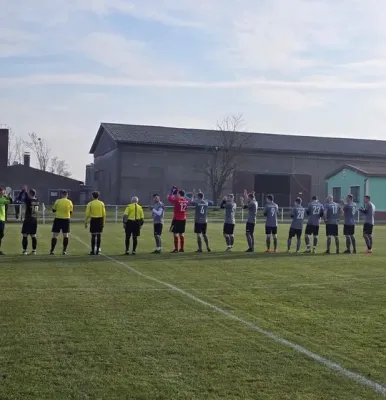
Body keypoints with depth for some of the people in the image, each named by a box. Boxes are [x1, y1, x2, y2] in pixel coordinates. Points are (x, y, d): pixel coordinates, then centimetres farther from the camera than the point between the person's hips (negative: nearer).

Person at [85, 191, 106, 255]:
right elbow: (104, 214, 2)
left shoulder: (90, 204, -1)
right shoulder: (102, 203, 4)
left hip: (93, 220, -1)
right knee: (99, 235, 5)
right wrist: (103, 222, 8)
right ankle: (97, 250, 8)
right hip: (100, 220, 1)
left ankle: (93, 251, 4)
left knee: (93, 236, 2)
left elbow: (87, 214, -3)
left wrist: (86, 222, 3)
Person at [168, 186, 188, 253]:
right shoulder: (186, 201, 2)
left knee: (175, 233, -2)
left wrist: (172, 191, 11)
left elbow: (169, 198, -5)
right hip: (183, 219, 6)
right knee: (182, 233, 14)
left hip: (176, 219, -6)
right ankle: (182, 248, 17)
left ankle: (176, 248, -5)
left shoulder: (177, 200, -14)